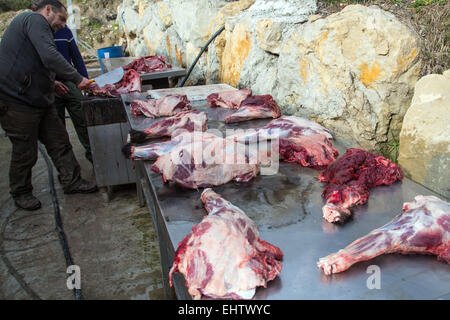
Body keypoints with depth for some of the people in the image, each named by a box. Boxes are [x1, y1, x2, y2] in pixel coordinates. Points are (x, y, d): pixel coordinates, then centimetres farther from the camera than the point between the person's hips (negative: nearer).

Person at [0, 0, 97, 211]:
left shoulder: (32, 23, 23)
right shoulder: (34, 19, -11)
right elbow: (50, 57, -27)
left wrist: (50, 84, 15)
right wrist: (77, 79, -21)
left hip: (38, 99, 10)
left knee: (59, 141, 11)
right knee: (25, 152, 2)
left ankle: (71, 181, 22)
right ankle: (20, 193, 20)